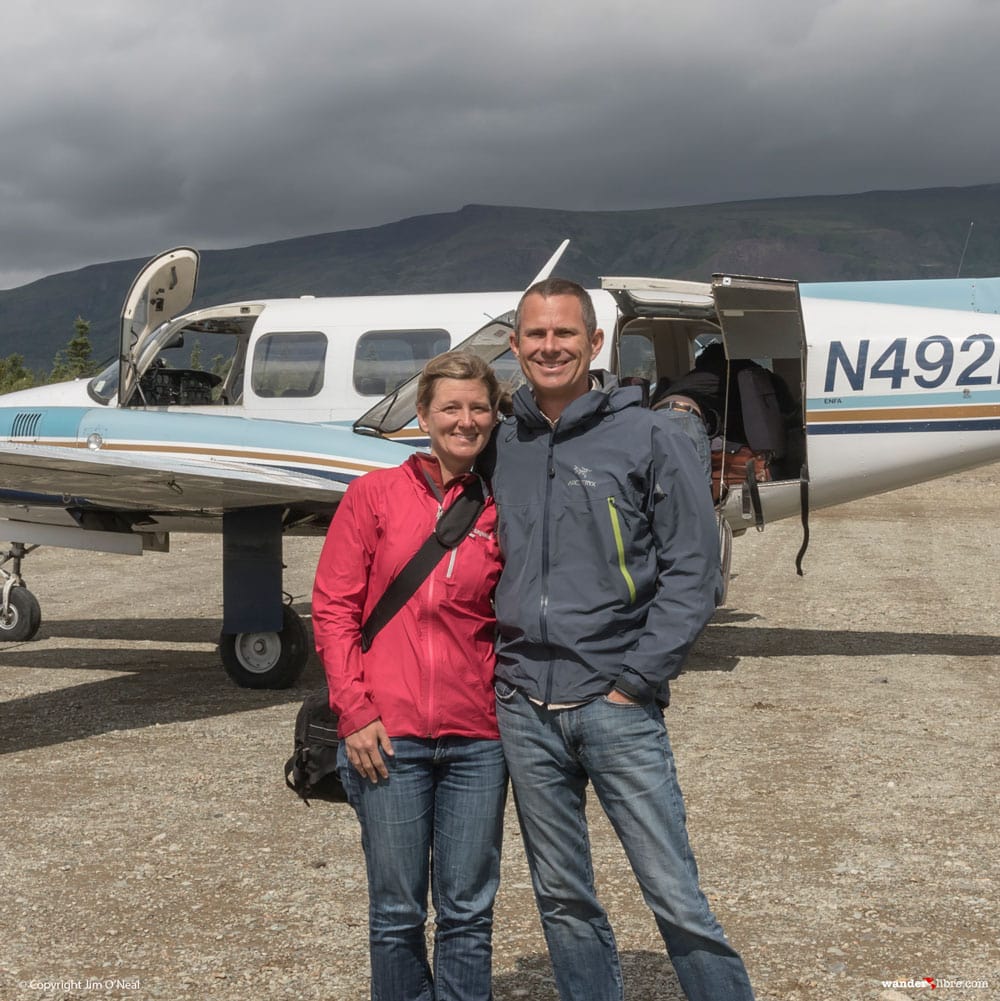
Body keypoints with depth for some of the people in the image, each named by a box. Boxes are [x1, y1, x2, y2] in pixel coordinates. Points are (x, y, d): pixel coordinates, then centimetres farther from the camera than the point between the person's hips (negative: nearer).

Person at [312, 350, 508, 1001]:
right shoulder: (376, 494, 2)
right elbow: (333, 607, 0)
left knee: (469, 913, 8)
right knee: (397, 914, 8)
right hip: (388, 736, -2)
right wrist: (356, 711, -6)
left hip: (478, 738, 2)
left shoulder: (501, 512, 6)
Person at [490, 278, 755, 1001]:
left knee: (677, 899, -2)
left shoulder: (649, 437, -1)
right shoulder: (502, 446, 10)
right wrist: (504, 663, 7)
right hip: (524, 709, 4)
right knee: (563, 900, 13)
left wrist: (634, 682, -9)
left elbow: (693, 572, -4)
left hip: (617, 706, -4)